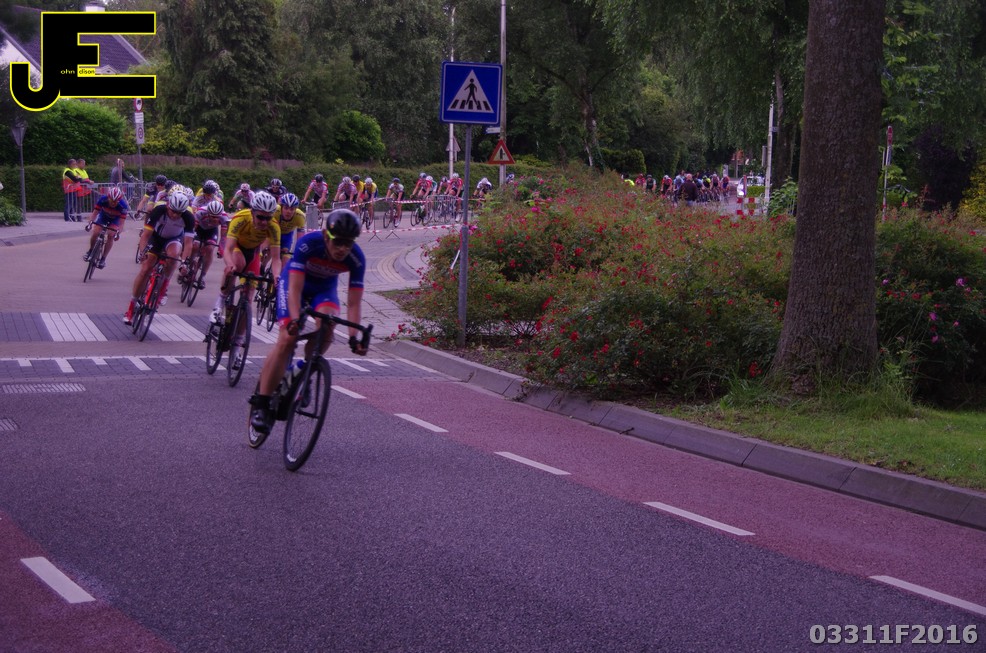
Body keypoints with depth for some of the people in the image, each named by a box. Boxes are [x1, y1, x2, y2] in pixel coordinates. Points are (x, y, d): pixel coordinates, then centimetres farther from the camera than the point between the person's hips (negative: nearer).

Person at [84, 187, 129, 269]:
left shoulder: (123, 205, -37)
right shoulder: (102, 199, -33)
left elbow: (121, 222, -39)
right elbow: (95, 213, -30)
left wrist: (118, 233, -55)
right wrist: (90, 223, -47)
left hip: (115, 219, -1)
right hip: (103, 216, 1)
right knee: (95, 233, -17)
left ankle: (103, 259, -10)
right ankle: (90, 250, 12)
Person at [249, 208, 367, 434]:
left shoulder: (356, 259, -28)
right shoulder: (308, 243, -35)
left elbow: (354, 302, -26)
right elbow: (295, 288, -37)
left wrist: (353, 337, -37)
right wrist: (295, 320, -52)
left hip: (325, 287, 3)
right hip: (295, 281, -2)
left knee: (327, 325, -30)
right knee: (287, 339, -19)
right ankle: (260, 404, -15)